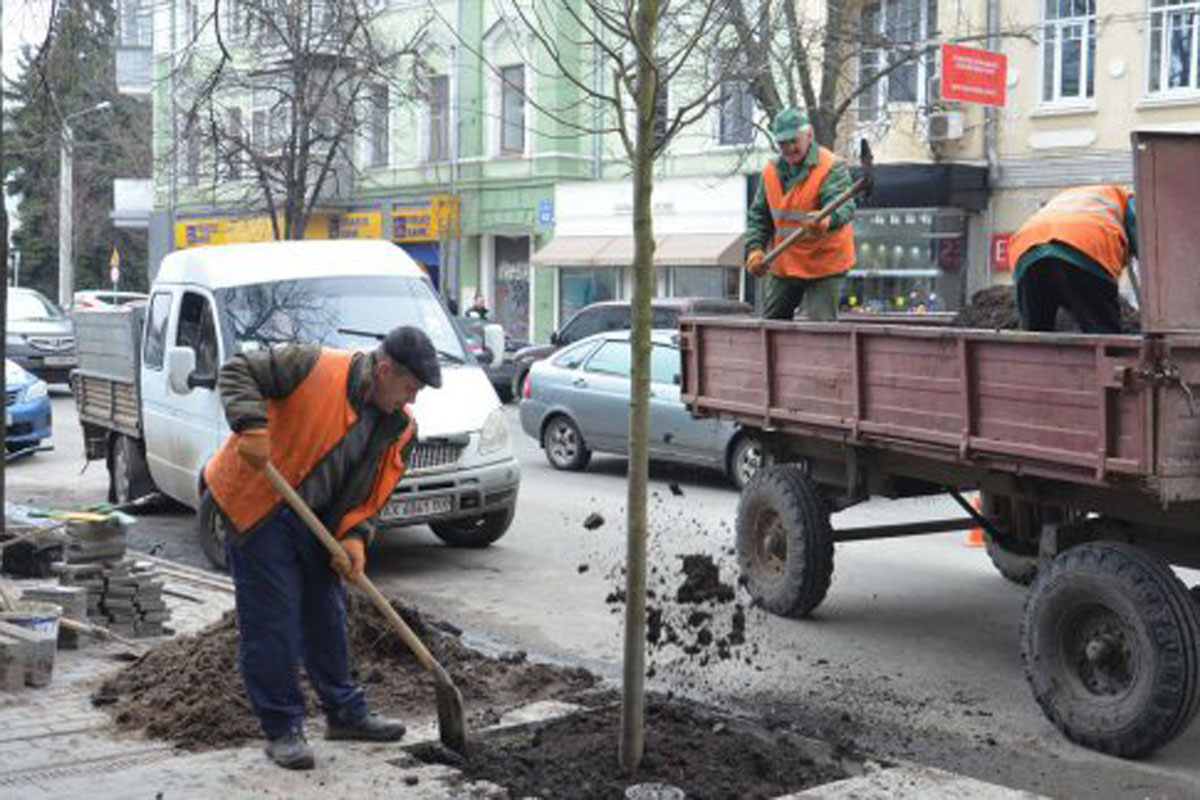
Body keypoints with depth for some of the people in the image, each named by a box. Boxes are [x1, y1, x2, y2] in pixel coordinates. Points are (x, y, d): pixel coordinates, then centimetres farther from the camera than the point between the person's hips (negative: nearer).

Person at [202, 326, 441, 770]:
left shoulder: (400, 428, 1)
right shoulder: (315, 368, -20)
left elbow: (372, 491, 7)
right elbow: (237, 371, -18)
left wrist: (353, 536, -10)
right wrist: (251, 425, -33)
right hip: (258, 508, -7)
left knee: (327, 616, 16)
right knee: (271, 621, -4)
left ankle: (344, 712, 30)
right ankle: (282, 729, 6)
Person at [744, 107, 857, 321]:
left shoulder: (832, 167, -15)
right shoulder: (771, 171, 3)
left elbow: (843, 205, -32)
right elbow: (758, 216, 9)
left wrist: (828, 221, -56)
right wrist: (755, 249, -7)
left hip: (824, 265, -6)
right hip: (783, 265, 6)